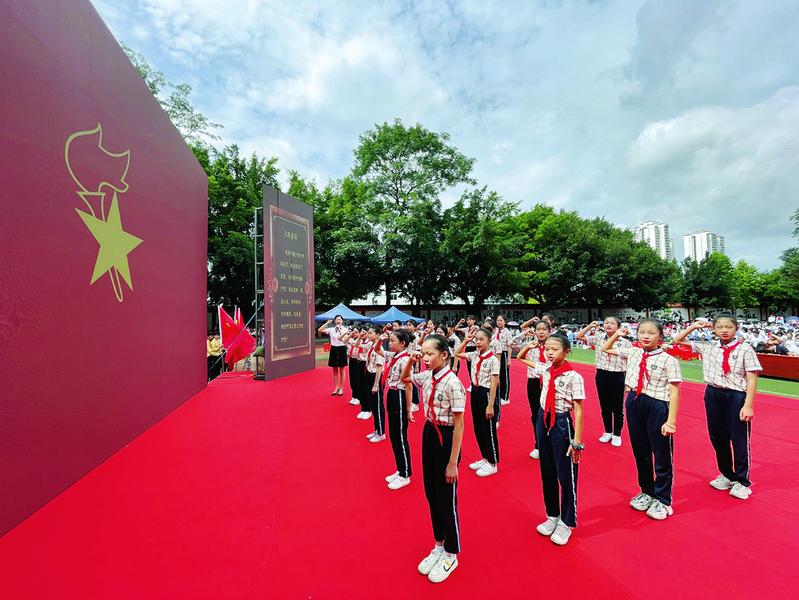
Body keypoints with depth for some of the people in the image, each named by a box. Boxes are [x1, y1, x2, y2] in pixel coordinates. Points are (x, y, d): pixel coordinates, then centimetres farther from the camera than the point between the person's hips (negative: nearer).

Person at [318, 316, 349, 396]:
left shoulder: (345, 329, -5)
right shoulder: (331, 329, 3)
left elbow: (341, 337, -23)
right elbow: (320, 330, -6)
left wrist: (340, 329, -19)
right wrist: (327, 323, -8)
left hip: (342, 349, -3)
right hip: (334, 349, 3)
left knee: (342, 370, 7)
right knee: (335, 370, 11)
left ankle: (341, 388, 17)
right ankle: (336, 388, 23)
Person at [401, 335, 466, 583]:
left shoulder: (452, 383, -24)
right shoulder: (427, 377, -3)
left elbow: (459, 425, -19)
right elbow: (405, 378, 19)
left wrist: (453, 463, -16)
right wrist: (411, 360, -1)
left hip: (446, 439, -7)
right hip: (428, 434, 7)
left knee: (446, 500, 11)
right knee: (432, 495, 21)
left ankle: (450, 555, 35)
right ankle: (438, 547, 43)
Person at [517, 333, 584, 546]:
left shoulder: (573, 377, -16)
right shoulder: (545, 369, 0)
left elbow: (578, 411, -14)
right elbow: (522, 359, 18)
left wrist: (577, 441, -15)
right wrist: (529, 347, 2)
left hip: (562, 423, -6)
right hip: (543, 420, 6)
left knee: (566, 476, 9)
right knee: (547, 473, 18)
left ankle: (566, 523, 29)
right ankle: (552, 516, 38)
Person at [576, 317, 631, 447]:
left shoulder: (625, 343, -7)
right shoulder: (598, 338, 1)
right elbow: (579, 336, 4)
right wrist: (591, 326, -3)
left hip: (617, 377, -3)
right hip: (601, 375, 3)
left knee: (617, 408, 11)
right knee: (604, 407, 15)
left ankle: (617, 434, 28)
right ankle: (608, 432, 32)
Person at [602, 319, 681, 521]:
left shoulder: (668, 360, -10)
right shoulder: (632, 352, 4)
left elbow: (674, 391, -13)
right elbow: (605, 349, 19)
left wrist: (671, 421, -17)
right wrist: (617, 334, 12)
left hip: (657, 407, -5)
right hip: (634, 403, 5)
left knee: (662, 455, 10)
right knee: (640, 452, 18)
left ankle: (662, 500, 28)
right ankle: (647, 492, 38)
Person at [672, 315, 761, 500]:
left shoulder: (745, 349, -7)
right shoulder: (708, 348, 3)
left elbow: (752, 379, -9)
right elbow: (677, 341, 9)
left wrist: (748, 406, -14)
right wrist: (693, 327, 2)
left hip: (737, 396, -4)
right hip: (713, 395, 4)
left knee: (739, 440, 7)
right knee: (717, 438, 15)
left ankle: (742, 481, 26)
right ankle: (726, 475, 34)